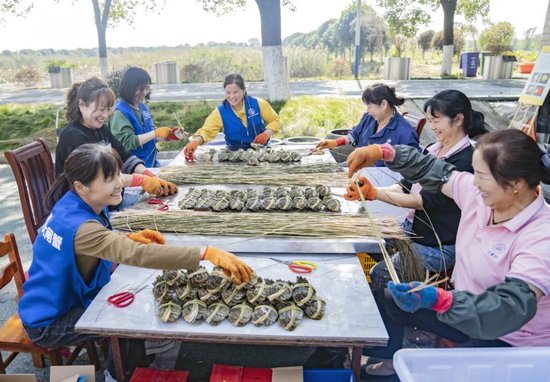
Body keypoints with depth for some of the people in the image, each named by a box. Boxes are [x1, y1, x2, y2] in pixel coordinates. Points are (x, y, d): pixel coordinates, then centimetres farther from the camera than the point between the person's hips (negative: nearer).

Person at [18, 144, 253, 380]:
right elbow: (138, 254, -50)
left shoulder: (73, 203, -9)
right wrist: (207, 253, -57)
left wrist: (129, 238, -12)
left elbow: (100, 242, 9)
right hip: (48, 323, -8)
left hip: (60, 300, 8)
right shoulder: (81, 227, -36)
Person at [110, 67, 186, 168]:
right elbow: (128, 142, -22)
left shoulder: (143, 106, 7)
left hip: (151, 164, 7)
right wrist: (156, 133, -22)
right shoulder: (120, 111, -14)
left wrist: (168, 135, 2)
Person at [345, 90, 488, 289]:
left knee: (378, 275, -11)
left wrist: (375, 194, -29)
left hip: (437, 246, -7)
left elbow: (426, 200, -23)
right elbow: (407, 184, 4)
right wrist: (367, 192, -13)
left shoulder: (465, 160, -19)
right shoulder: (433, 149, 5)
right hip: (412, 229, 7)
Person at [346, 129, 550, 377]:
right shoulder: (478, 193, -12)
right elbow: (436, 173, 2)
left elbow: (513, 308, -40)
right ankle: (391, 360, 31)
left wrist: (438, 299, -53)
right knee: (386, 300, 10)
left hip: (510, 342, -7)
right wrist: (383, 152, -7)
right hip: (470, 309, 7)